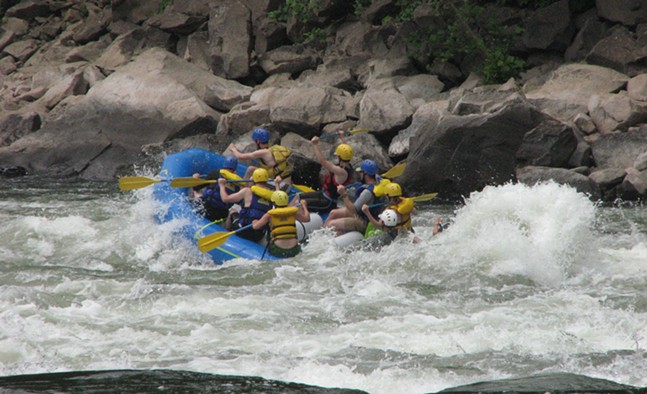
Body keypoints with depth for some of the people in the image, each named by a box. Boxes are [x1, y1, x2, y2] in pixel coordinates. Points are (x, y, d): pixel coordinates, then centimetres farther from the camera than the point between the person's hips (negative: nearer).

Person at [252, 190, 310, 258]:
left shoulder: (270, 215, -1)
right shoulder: (293, 212, 4)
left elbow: (255, 226, -4)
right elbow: (307, 218, 18)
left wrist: (255, 222, 20)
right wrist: (304, 206, 35)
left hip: (277, 252, -2)